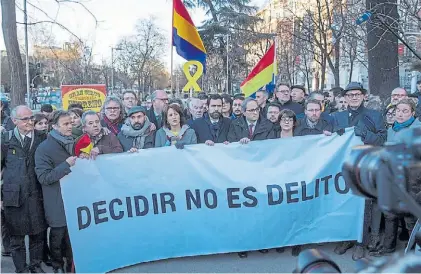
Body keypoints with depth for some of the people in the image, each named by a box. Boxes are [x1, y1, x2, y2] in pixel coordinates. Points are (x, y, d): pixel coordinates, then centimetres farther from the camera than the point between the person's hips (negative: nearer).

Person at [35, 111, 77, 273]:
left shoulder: (73, 143, 9)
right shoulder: (44, 148, -11)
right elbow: (43, 177, -19)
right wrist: (66, 165, -23)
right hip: (57, 203, -5)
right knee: (57, 238, 9)